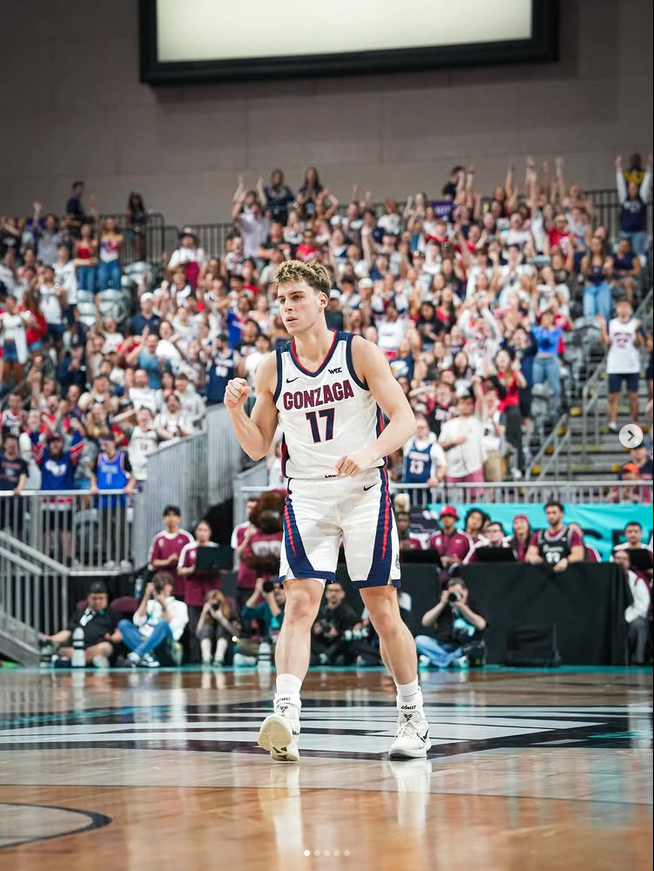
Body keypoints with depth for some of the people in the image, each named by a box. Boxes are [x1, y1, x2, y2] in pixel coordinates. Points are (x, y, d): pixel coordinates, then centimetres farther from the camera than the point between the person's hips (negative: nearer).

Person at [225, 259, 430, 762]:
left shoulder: (359, 352, -4)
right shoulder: (273, 369, 6)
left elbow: (405, 420, -9)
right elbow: (258, 447, 11)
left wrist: (369, 453, -27)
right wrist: (235, 410, -8)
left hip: (364, 492, -2)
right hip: (306, 495, 2)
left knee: (383, 610, 3)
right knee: (300, 605, -14)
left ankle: (414, 720, 19)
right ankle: (286, 723, -26)